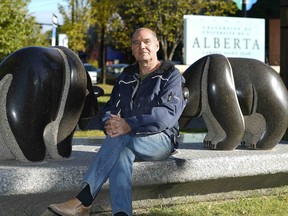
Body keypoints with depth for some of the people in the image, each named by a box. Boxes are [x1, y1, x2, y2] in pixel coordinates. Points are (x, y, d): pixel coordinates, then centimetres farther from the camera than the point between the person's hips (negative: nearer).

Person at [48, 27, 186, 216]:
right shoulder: (125, 78, 20)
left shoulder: (171, 76, 1)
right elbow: (110, 108, 14)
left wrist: (130, 125, -29)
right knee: (121, 153, -35)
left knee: (119, 138, -34)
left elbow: (168, 113, -16)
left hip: (161, 140, -4)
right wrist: (110, 122, -14)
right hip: (128, 143, 4)